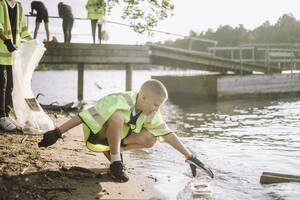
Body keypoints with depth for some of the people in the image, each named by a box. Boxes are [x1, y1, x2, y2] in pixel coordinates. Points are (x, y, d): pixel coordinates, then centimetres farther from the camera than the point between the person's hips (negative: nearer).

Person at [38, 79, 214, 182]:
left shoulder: (151, 114, -12)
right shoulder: (119, 102, -33)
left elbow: (168, 134, -7)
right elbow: (84, 116, -35)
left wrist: (190, 157, -8)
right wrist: (57, 133, -38)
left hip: (118, 136, 7)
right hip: (96, 133, -7)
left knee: (150, 139, -15)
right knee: (117, 117, -38)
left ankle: (114, 150, 4)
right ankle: (115, 161, -21)